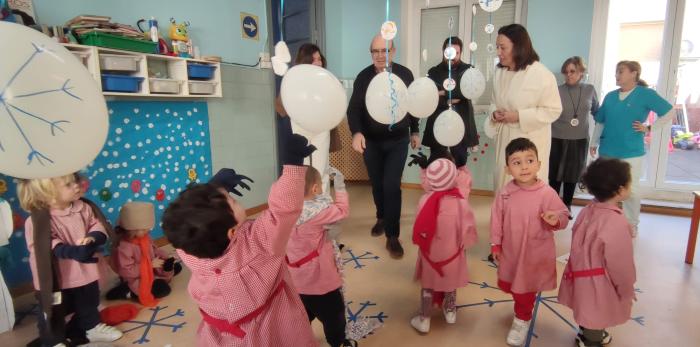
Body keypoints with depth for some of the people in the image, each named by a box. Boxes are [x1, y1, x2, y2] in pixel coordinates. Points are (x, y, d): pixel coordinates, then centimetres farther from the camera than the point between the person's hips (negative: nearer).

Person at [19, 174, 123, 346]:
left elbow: (96, 226, -2)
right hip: (55, 277, -5)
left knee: (89, 304, 24)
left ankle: (92, 327, 47)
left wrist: (93, 238, -24)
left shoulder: (82, 208, -5)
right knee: (53, 312, 14)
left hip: (84, 270, 5)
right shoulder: (39, 220, -21)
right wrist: (72, 251, -41)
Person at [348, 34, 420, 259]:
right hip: (371, 141, 1)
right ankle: (382, 218, 40)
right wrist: (356, 132, -28)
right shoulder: (363, 77, -6)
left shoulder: (405, 74, -3)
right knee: (377, 184, 14)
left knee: (392, 186, -7)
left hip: (398, 141, -1)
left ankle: (392, 236, 2)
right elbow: (354, 108, -10)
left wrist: (414, 132, 11)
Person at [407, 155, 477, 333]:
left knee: (428, 285, 19)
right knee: (450, 282, 25)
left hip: (430, 252, 0)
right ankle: (450, 311, 47)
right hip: (453, 251, 1)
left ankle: (424, 319, 31)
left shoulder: (425, 199, -23)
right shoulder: (461, 199, -23)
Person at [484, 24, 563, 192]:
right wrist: (495, 113, -4)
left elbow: (553, 110, -13)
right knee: (503, 182, 13)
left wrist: (519, 116, -20)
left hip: (530, 141, -6)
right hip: (505, 138, 6)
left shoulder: (542, 74, -14)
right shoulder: (500, 72, 6)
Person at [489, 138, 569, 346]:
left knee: (525, 288, 12)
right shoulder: (505, 193, -11)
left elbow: (564, 216, -12)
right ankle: (523, 308, 52)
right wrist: (496, 244, 1)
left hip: (535, 253, -4)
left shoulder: (547, 193, -20)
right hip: (510, 250, 4)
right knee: (509, 285, 23)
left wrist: (556, 220, -35)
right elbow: (497, 219, -2)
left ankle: (522, 320, 35)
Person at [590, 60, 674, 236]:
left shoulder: (646, 94, -5)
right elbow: (600, 122, 12)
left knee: (630, 190, 2)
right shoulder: (610, 96, 8)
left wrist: (649, 128, -8)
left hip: (631, 152, -4)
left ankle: (632, 224, 19)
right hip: (607, 150, 4)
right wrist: (594, 143, 10)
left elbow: (669, 113, -3)